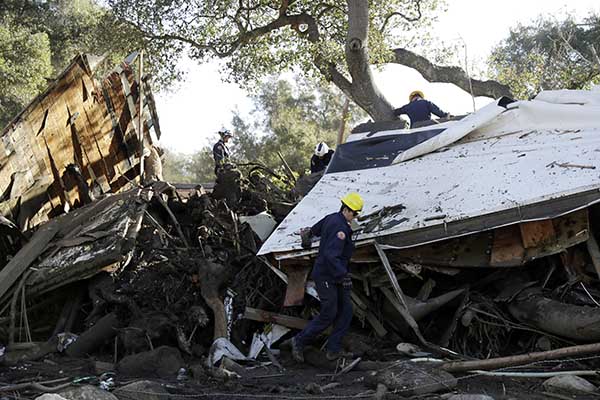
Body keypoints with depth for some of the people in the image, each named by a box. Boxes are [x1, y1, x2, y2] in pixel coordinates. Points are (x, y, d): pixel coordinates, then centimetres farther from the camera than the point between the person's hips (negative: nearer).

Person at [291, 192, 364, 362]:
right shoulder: (340, 227, -22)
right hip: (326, 276, -10)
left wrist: (307, 236, 49)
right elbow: (331, 255, -31)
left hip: (334, 276, 10)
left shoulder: (331, 218, 8)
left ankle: (334, 349, 9)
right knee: (328, 314, -4)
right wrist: (343, 276, -31)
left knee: (346, 309, 6)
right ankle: (299, 341, 12)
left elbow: (316, 229, 29)